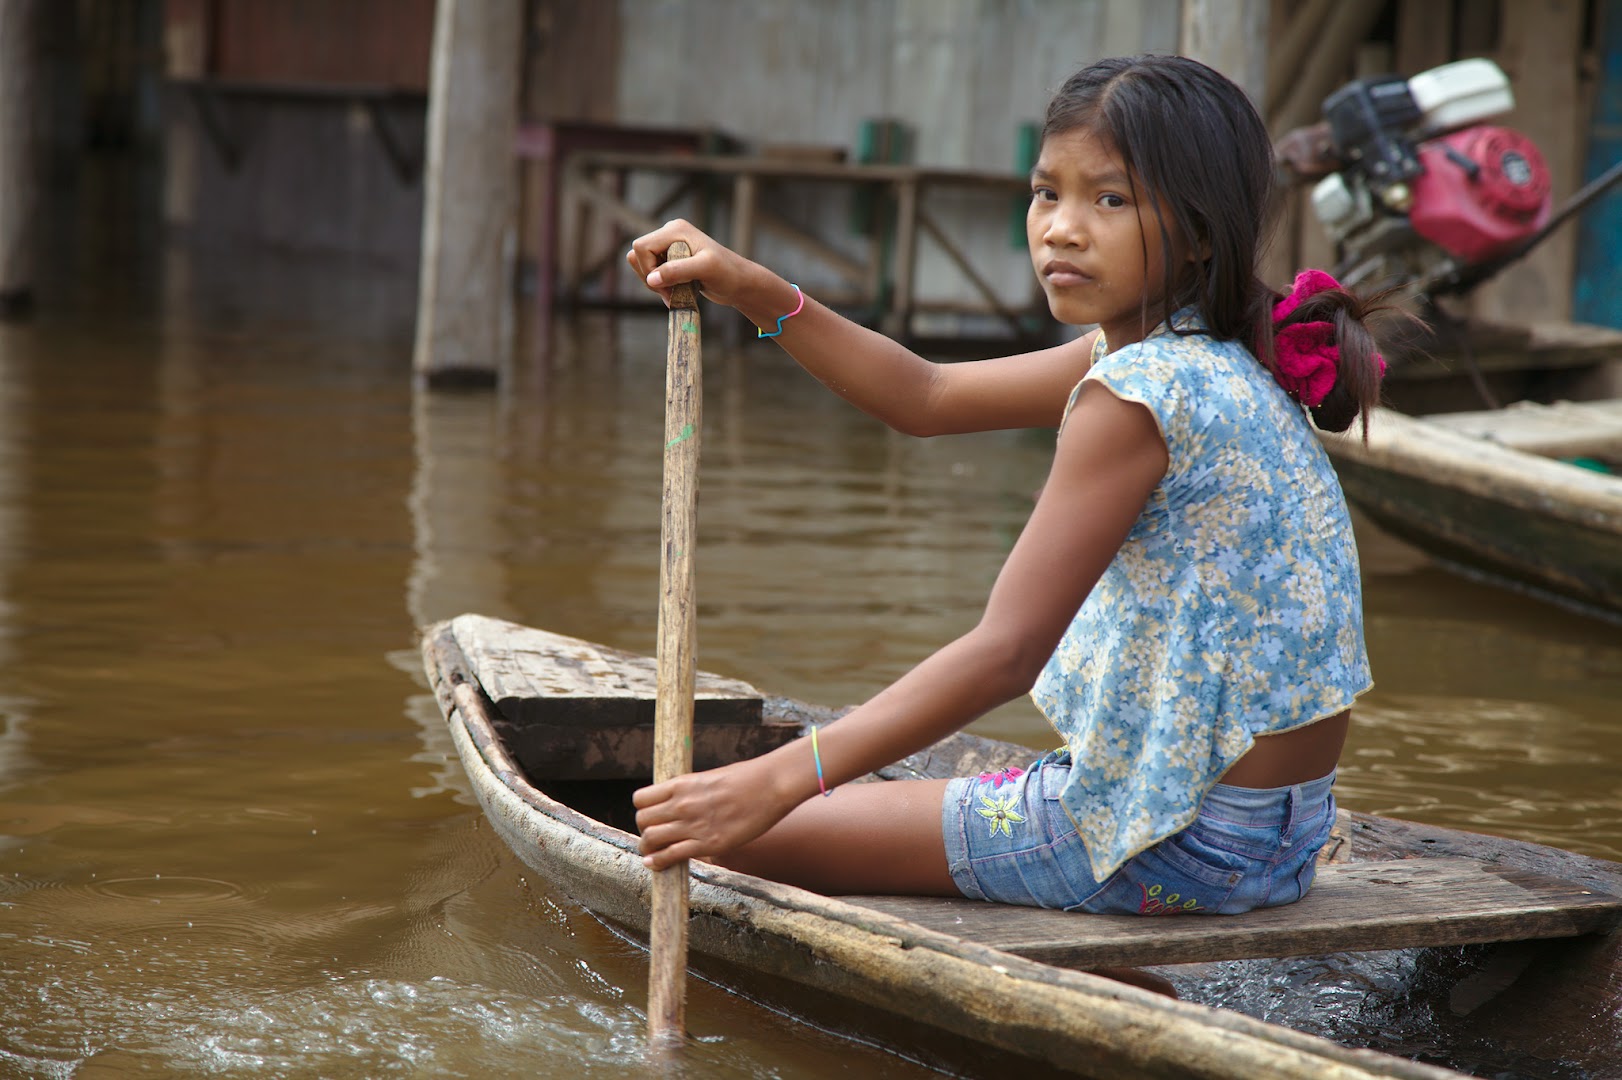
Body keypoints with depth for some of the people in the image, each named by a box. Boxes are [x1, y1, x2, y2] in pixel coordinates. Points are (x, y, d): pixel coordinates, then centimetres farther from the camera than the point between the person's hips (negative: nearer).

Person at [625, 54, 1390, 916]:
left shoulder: (1140, 392, -21)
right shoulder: (1192, 357, 8)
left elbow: (1006, 651, -25)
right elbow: (925, 399, 15)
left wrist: (778, 779, -26)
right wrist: (758, 295, 4)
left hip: (1179, 845, -10)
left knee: (747, 837, -4)